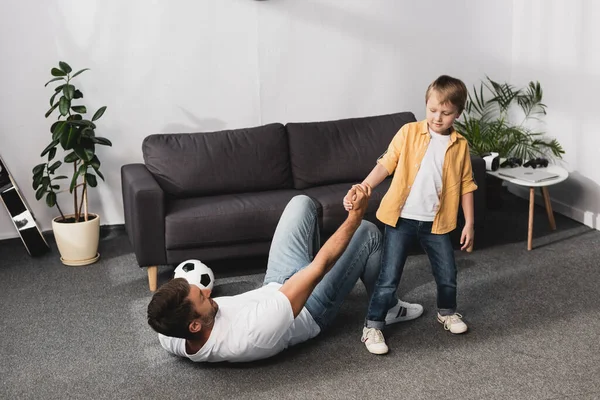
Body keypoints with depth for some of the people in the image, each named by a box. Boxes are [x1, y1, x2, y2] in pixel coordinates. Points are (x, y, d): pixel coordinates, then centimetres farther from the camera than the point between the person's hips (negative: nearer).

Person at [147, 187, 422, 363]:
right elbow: (320, 266, -42)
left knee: (302, 202, 9)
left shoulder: (168, 337, -29)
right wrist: (357, 213, -35)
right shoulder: (253, 334, -48)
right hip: (309, 311, -6)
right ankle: (385, 310, 24)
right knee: (368, 233, -1)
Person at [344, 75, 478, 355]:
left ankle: (446, 312, 42)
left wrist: (469, 222, 5)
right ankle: (372, 327, 10)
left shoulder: (460, 145, 3)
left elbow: (466, 185, 8)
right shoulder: (409, 132, -5)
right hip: (401, 219, -3)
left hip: (436, 222, 3)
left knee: (447, 275, 14)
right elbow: (385, 165, -7)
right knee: (389, 278, -3)